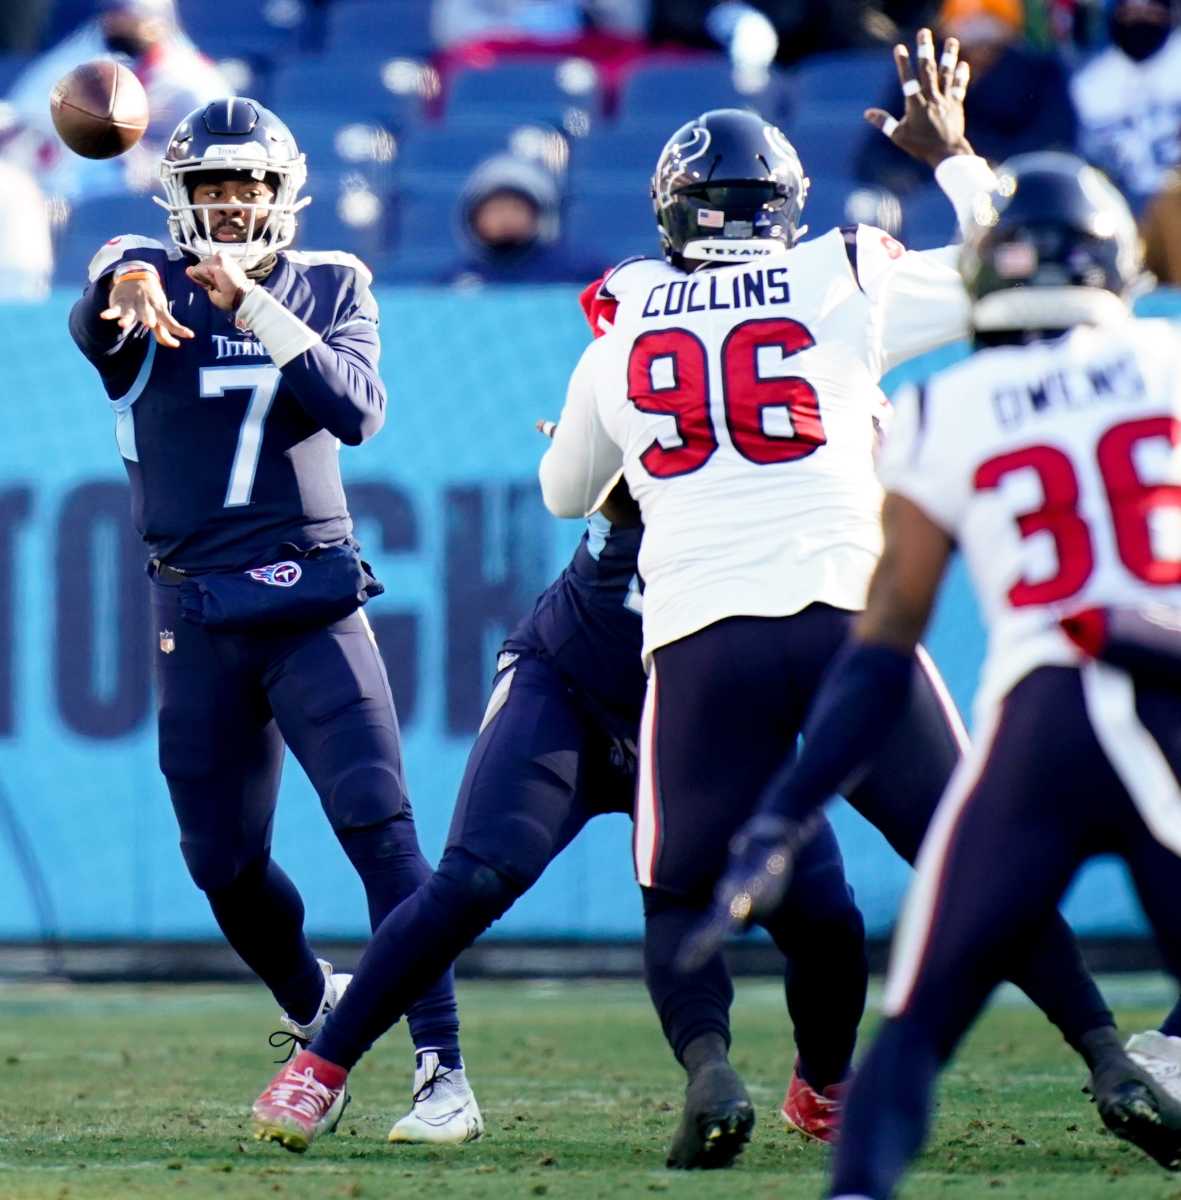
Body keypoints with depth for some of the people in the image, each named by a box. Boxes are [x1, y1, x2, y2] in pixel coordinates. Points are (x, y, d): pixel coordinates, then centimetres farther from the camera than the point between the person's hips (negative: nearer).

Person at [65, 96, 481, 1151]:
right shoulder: (149, 278, 3)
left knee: (378, 821, -15)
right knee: (224, 862, 7)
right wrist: (127, 290, -45)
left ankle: (442, 1067, -17)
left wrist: (254, 309, -21)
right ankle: (317, 1014, 34)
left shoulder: (331, 286, 5)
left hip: (312, 600, -1)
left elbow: (359, 410, -12)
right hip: (195, 617, 1)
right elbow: (95, 322, -21)